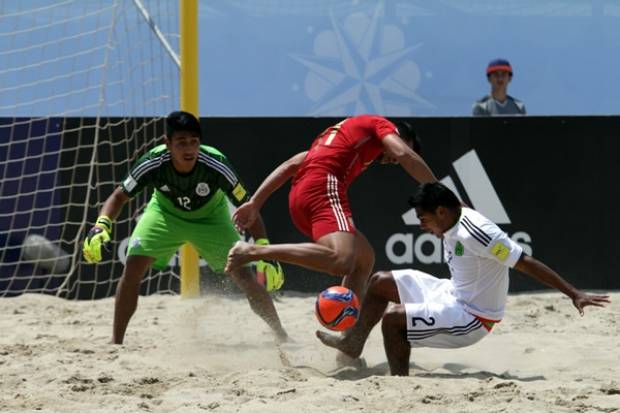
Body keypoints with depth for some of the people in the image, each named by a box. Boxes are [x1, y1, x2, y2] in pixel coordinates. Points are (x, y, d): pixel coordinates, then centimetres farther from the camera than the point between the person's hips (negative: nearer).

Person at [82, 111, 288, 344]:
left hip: (210, 219, -1)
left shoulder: (216, 165, -35)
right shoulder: (153, 164, -32)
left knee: (243, 275, -13)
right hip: (165, 214, 1)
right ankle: (116, 341, -6)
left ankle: (282, 337, 2)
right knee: (133, 267, -18)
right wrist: (101, 226, -35)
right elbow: (120, 196, -17)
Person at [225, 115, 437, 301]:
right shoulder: (381, 124, 17)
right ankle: (253, 251, -28)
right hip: (324, 188, -10)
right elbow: (404, 155, -4)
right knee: (342, 262, -30)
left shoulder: (345, 130, 36)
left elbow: (290, 165, 28)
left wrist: (255, 203, 22)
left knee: (364, 258, 19)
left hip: (299, 196, 10)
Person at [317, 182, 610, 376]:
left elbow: (526, 263, -29)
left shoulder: (475, 232, -30)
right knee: (380, 282, 14)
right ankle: (353, 343, 29)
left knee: (392, 319, -20)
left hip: (471, 318, -10)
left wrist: (574, 294, -30)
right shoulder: (452, 225, -3)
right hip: (452, 294, 10)